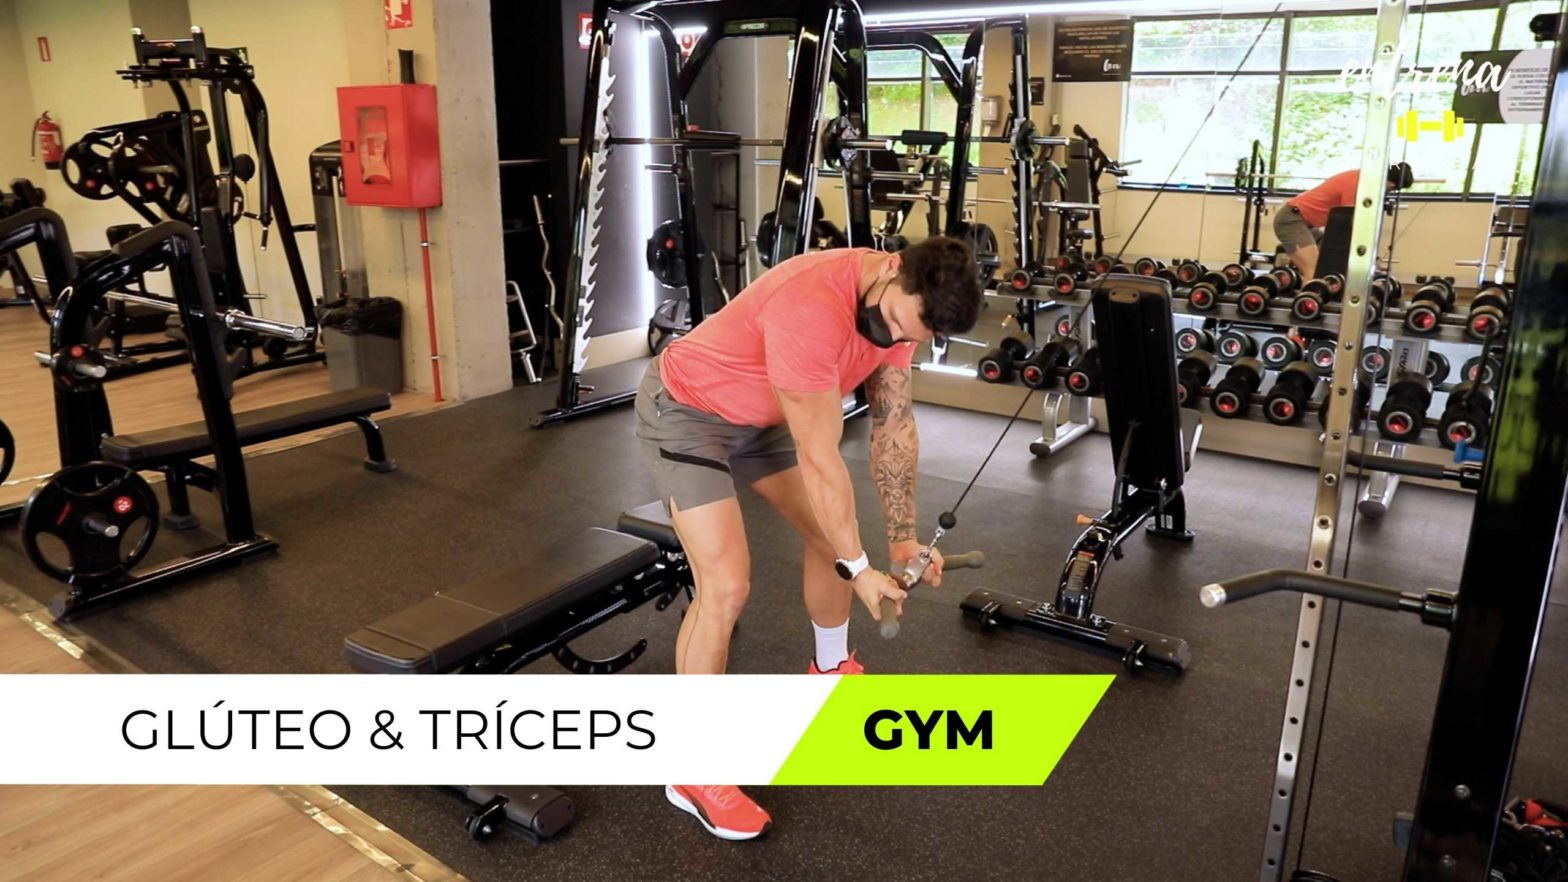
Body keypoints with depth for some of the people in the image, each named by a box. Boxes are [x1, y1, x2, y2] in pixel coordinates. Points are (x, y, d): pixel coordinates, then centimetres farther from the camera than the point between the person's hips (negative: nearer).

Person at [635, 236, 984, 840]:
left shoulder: (901, 307, -12)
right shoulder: (813, 309, -38)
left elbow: (894, 427, -2)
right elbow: (820, 459, -30)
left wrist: (903, 537, -4)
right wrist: (859, 568, -20)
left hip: (762, 413, 8)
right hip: (684, 409, -8)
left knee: (835, 535, 14)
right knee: (727, 585, -17)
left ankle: (831, 668, 43)